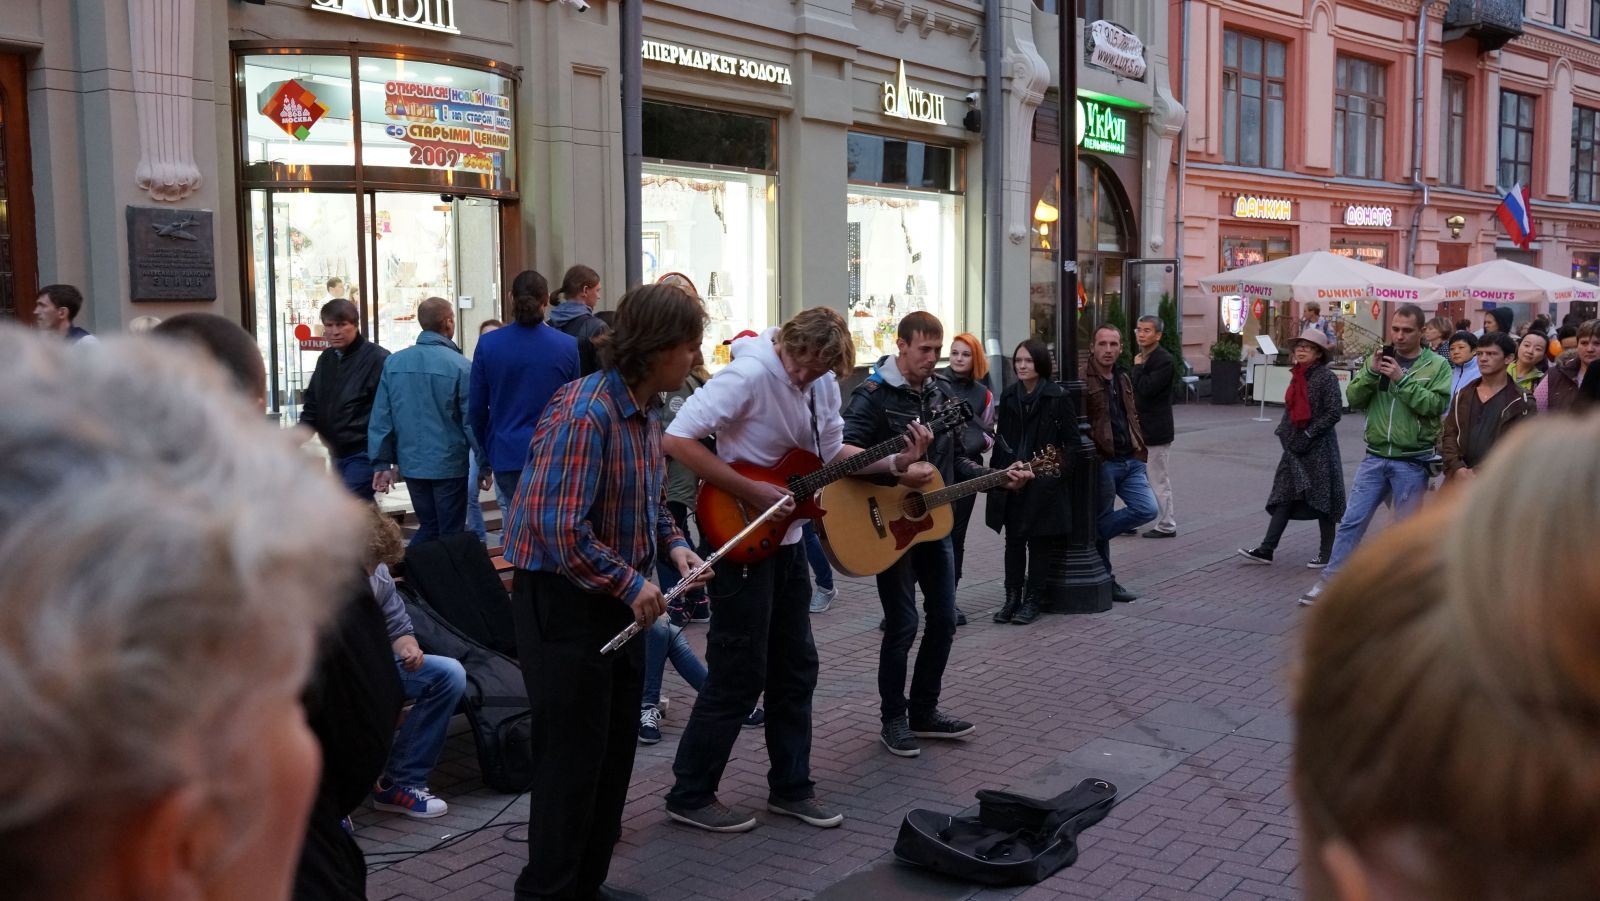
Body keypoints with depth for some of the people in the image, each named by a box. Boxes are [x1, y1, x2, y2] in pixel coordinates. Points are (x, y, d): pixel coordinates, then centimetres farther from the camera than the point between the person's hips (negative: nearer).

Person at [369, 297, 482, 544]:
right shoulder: (460, 366, -14)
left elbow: (381, 417, 1)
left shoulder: (393, 362, -2)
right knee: (451, 533, 8)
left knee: (428, 527, 20)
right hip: (449, 465, -4)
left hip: (411, 465, 4)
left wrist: (382, 463, 8)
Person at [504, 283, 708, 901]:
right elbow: (561, 530, -29)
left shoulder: (645, 414, 8)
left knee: (615, 751, 16)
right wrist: (631, 585, -21)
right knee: (572, 757, 0)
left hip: (617, 598, 10)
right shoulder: (583, 414, -23)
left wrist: (674, 545, 3)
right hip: (563, 601, -10)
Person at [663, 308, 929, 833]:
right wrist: (753, 493, -25)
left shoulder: (822, 381, 3)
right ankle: (690, 795, 12)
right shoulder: (750, 375, -22)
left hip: (786, 539, 8)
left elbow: (831, 452, 14)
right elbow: (676, 440, -28)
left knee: (796, 668, 13)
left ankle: (790, 787, 26)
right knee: (739, 675, -2)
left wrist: (894, 463, -2)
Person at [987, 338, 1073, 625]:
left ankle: (1033, 599, 12)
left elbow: (1071, 439, -4)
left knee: (1039, 541, 4)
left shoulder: (1057, 396, -6)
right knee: (1013, 539, 8)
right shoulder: (1008, 396, 7)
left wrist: (1060, 469, -9)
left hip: (1044, 480, -4)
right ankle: (1012, 597, 16)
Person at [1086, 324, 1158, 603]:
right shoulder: (1083, 380, -9)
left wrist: (1139, 451, 20)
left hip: (1131, 461, 7)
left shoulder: (1123, 379, 16)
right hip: (1102, 462, -7)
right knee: (1101, 520, 1)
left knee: (1147, 509, -5)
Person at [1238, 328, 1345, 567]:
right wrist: (1284, 431, 7)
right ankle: (1266, 549, 5)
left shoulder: (1326, 378, -11)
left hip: (1319, 447, -8)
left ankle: (1326, 552, 13)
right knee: (1284, 496, 5)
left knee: (1322, 498, 2)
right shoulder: (1297, 377, 12)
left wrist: (1309, 434, -17)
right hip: (1295, 447, 8)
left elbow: (1334, 412, -17)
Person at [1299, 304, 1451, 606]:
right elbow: (1354, 399, 2)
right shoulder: (1379, 359, 7)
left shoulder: (1437, 366, -3)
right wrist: (1370, 372, -13)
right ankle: (1328, 584, 8)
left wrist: (1401, 379, -20)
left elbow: (1436, 405, -16)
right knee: (1352, 521, 2)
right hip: (1375, 458, 3)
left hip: (1412, 463, -3)